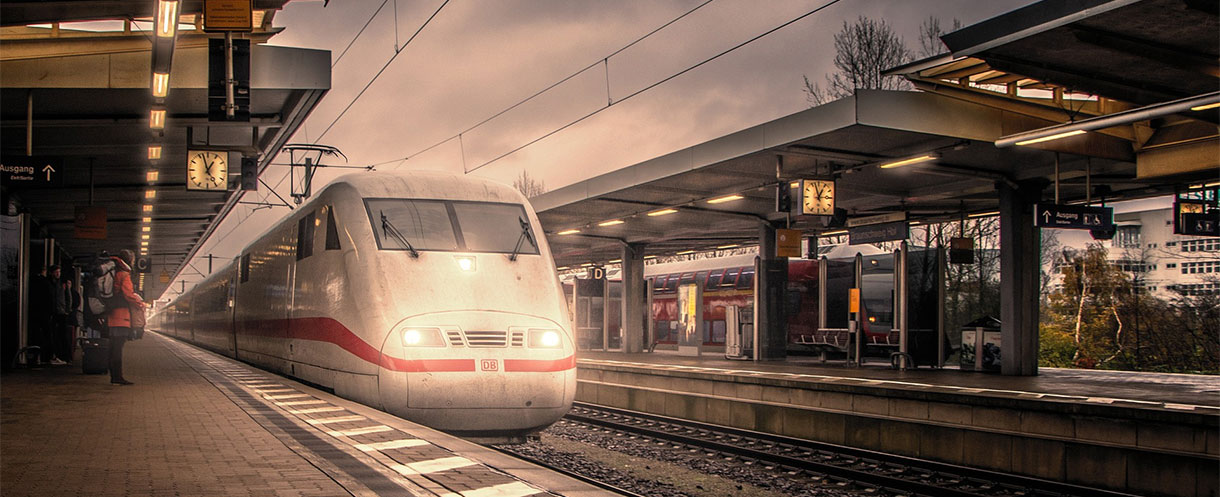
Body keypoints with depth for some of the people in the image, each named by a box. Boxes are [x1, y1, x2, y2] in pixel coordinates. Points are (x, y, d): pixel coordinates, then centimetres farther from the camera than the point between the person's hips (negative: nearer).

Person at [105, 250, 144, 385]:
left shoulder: (114, 273, 18)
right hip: (121, 314, -9)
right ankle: (117, 377, -12)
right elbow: (129, 294, -14)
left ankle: (114, 376, 14)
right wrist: (140, 303, 0)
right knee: (118, 346, -10)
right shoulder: (124, 274, -8)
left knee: (114, 346, 10)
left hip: (112, 314, 9)